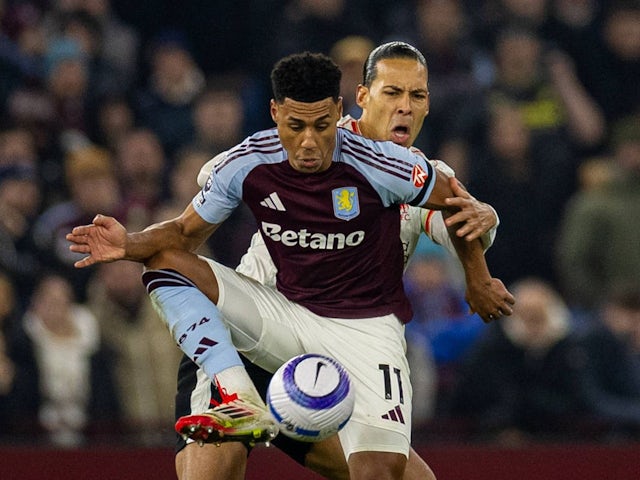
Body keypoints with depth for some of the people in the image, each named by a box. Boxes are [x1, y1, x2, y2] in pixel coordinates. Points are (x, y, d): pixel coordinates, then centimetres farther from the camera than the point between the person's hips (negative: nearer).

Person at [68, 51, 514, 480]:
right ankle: (245, 406, -27)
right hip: (288, 315, 4)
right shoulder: (247, 165, -11)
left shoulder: (377, 165, -20)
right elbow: (186, 232, 3)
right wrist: (128, 244, -17)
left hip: (365, 328, -4)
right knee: (164, 262, -16)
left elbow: (454, 200, -2)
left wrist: (478, 278, 10)